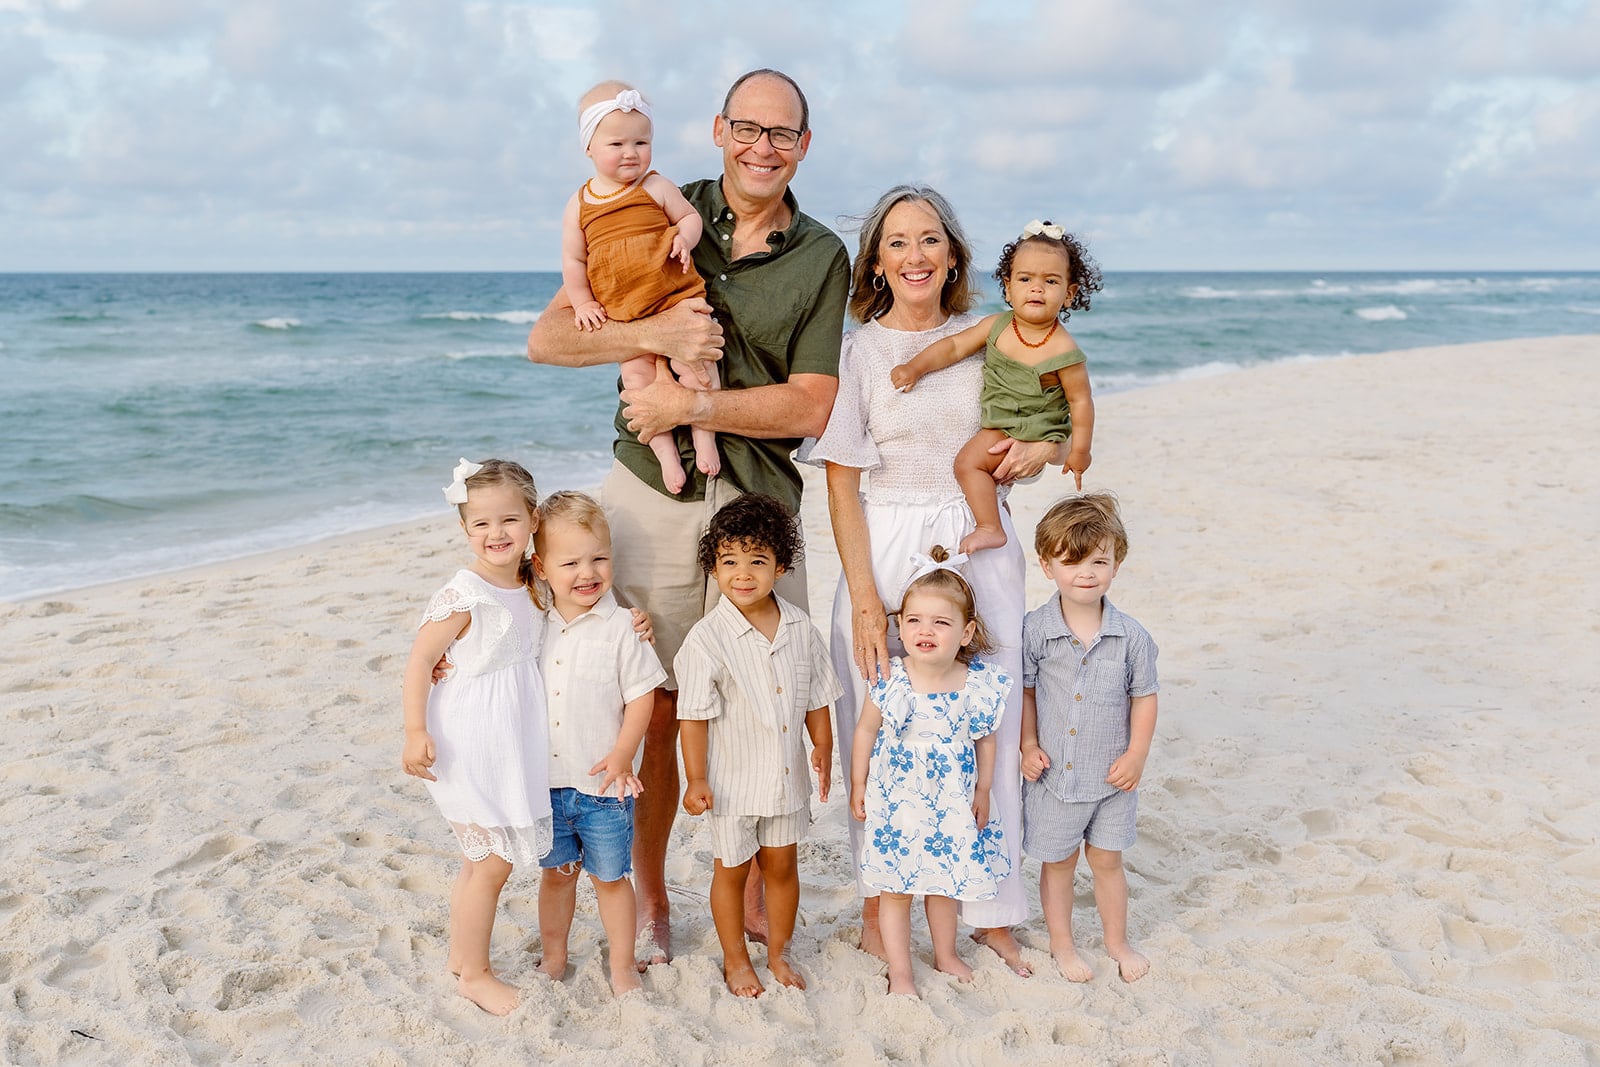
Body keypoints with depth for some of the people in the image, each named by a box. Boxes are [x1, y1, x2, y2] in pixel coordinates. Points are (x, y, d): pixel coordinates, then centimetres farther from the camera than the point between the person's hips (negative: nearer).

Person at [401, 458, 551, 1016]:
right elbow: (419, 660, -15)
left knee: (482, 859, 18)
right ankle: (475, 974, 16)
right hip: (472, 744, -7)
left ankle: (460, 955, 34)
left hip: (512, 744, 7)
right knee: (492, 862, 0)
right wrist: (416, 733, -20)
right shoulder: (463, 596, -19)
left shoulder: (534, 585, 2)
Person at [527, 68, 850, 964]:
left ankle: (752, 890, 26)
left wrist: (692, 404, -13)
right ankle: (650, 897, 21)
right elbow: (548, 339, -2)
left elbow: (810, 409, -5)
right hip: (651, 497, 0)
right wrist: (651, 335, -17)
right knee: (653, 708, 5)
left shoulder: (822, 258, 3)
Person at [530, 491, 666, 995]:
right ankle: (553, 958, 37)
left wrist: (623, 754, -18)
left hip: (603, 783, -3)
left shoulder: (621, 627, -12)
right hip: (545, 780, 3)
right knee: (555, 872, 19)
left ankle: (622, 967, 27)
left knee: (610, 876, 10)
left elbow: (642, 696, -9)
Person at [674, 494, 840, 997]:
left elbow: (816, 695, 9)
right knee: (731, 870, 12)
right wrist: (695, 779, -14)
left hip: (787, 775, 4)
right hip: (733, 779, -4)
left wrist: (823, 747, 6)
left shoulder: (800, 628, -3)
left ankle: (778, 953, 35)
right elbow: (694, 714, -14)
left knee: (782, 865, 16)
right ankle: (736, 960, 31)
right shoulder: (707, 638, -16)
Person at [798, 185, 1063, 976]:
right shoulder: (856, 352, -1)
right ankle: (877, 908, 21)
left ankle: (993, 911, 19)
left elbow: (1068, 430, 17)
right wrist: (865, 603, -12)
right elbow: (841, 487, -5)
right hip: (887, 553, -2)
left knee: (989, 728, 4)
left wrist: (1040, 450, -8)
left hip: (980, 551, 3)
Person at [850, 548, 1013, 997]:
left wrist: (982, 792, 7)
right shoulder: (891, 682, -19)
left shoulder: (980, 685, -14)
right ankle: (900, 973, 24)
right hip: (896, 802, -2)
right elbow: (866, 730, -4)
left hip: (952, 804, 2)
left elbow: (985, 740, 1)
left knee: (945, 883, 20)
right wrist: (858, 785, 1)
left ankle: (946, 955, 43)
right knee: (896, 889, 7)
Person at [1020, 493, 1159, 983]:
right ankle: (1062, 944, 35)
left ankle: (1117, 941, 38)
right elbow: (1025, 691, -1)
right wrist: (1028, 745, -7)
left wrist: (1136, 754, -6)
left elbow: (1144, 697, 0)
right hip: (1053, 774, -1)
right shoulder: (1034, 631, -12)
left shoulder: (1131, 636, -10)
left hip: (1111, 775, 1)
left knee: (1107, 861, 17)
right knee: (1058, 863, 15)